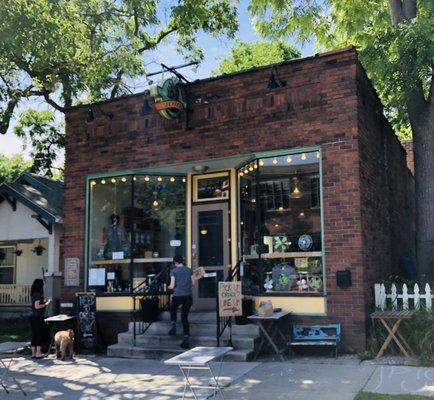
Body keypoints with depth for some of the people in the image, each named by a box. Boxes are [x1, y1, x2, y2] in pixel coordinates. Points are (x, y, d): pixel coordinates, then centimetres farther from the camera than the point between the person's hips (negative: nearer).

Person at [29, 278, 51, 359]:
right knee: (40, 334, -1)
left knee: (34, 335, 11)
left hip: (33, 317, 9)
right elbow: (37, 306, -20)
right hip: (38, 317, -9)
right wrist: (46, 304, -10)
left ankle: (34, 353, 15)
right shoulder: (38, 294, -14)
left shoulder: (34, 294, 12)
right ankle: (38, 353, 2)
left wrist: (44, 301, 17)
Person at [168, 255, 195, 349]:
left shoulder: (174, 271, -4)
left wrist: (169, 287, 14)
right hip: (188, 295, 3)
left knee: (173, 310, 30)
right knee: (184, 317, 10)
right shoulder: (189, 270, 6)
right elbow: (193, 283, 9)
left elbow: (172, 286, -8)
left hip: (178, 296, -3)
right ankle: (186, 339, 3)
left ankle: (173, 326, 13)